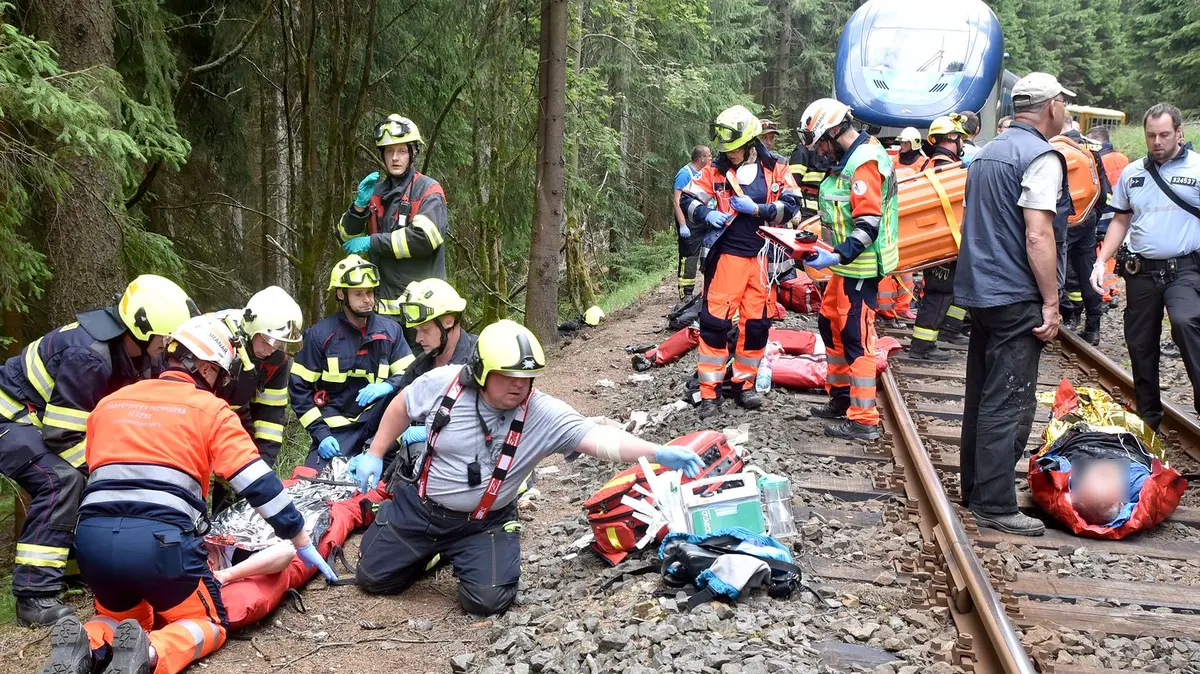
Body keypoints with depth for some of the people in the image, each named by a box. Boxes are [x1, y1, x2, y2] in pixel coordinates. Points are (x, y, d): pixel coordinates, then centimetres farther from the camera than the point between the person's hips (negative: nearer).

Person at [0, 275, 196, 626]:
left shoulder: (129, 347, -5)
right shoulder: (88, 356, -33)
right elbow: (62, 435, -31)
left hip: (42, 415, 10)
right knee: (62, 480, -27)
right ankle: (35, 595, -26)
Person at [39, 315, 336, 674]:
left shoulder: (108, 403, 22)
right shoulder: (210, 409, 7)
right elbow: (258, 483, 3)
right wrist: (300, 540, 11)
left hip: (92, 534, 5)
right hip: (161, 537, -5)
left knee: (123, 619, 30)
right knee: (207, 624, 16)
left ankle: (85, 645, -5)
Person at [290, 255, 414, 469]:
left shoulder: (390, 330, 4)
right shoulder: (319, 335, -3)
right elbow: (300, 388, -1)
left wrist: (388, 386, -21)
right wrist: (320, 433, -10)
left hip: (375, 421, 2)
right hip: (335, 429, -1)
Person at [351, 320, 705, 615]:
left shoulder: (543, 414, -23)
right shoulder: (442, 383, -18)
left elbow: (597, 438, -34)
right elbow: (401, 407, 2)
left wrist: (658, 452, -47)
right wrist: (374, 455, 6)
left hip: (484, 524, -2)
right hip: (419, 508, 2)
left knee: (487, 600, -18)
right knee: (373, 577, 9)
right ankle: (431, 551, 38)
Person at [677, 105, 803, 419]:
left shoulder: (775, 168, 1)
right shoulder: (716, 170, 2)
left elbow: (791, 205, -4)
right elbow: (688, 199, 5)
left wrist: (756, 209, -14)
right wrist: (707, 214, -14)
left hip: (762, 257, 1)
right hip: (726, 255, -1)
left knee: (757, 322, 8)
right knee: (715, 320, -6)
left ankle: (744, 384, 23)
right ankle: (709, 391, 1)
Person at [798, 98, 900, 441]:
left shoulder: (864, 161, -18)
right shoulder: (849, 159, 14)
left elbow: (869, 223, -25)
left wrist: (837, 257, -30)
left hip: (861, 267, -11)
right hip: (848, 263, 11)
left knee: (856, 338, -6)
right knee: (832, 324, 19)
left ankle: (864, 420, 0)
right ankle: (842, 397, 33)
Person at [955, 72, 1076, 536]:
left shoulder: (986, 153, 15)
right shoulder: (1041, 158, -13)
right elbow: (1038, 238, -20)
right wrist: (1051, 304, -16)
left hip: (979, 290, 9)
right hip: (1016, 298, -9)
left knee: (982, 395, 15)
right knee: (1010, 404, -5)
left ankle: (974, 488, 24)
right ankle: (995, 505, -2)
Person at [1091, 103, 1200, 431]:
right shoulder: (1132, 173, 9)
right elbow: (1120, 221, 16)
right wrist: (1101, 261, 5)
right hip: (1141, 271, 5)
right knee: (1140, 346, 9)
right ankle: (1148, 417, 24)